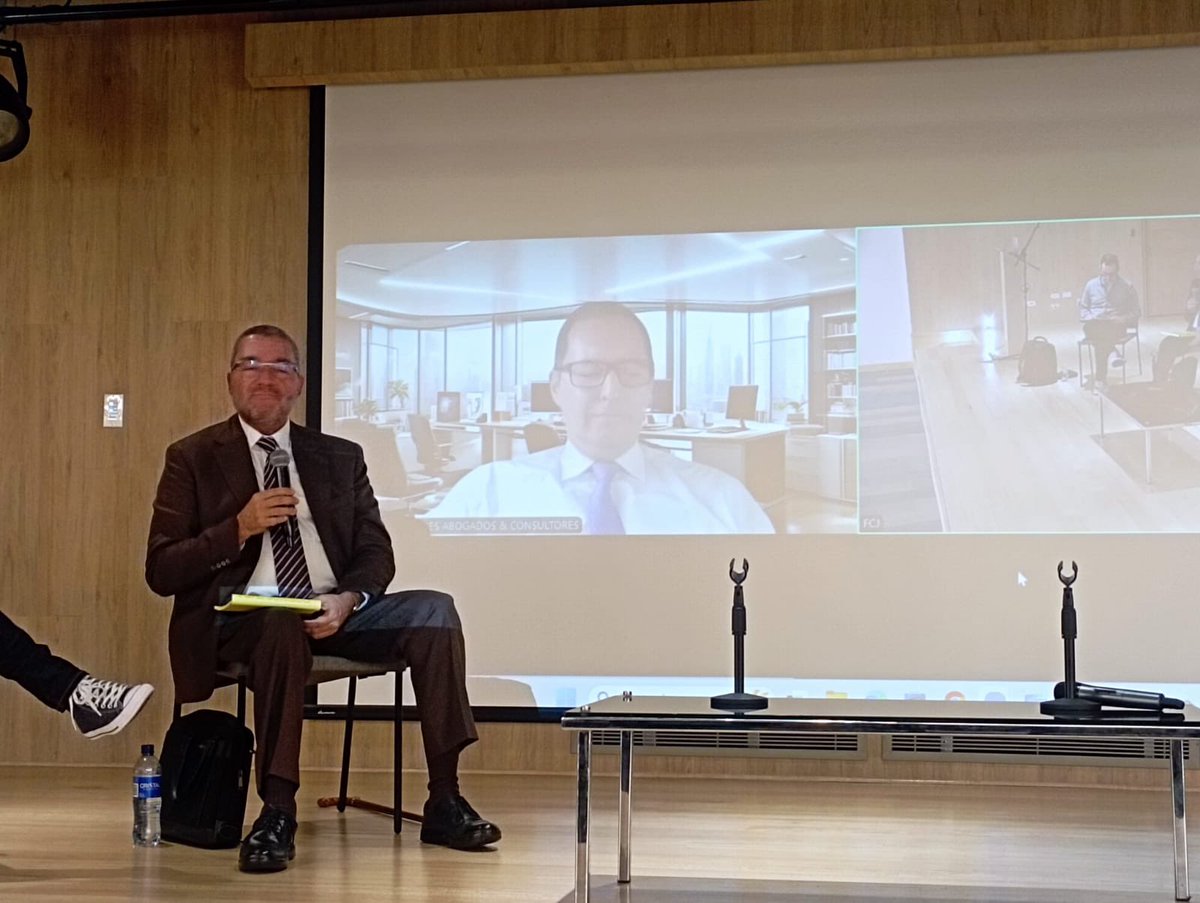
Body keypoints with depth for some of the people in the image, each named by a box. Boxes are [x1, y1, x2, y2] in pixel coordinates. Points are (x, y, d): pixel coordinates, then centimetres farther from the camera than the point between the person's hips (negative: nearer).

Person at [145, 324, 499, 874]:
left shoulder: (340, 457, 16)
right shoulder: (193, 459, 7)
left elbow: (376, 553, 10)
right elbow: (161, 572, 0)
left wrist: (348, 600, -13)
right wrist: (239, 528, -15)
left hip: (333, 614, 4)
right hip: (241, 618, -3)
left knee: (433, 609, -21)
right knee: (281, 622, -38)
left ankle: (444, 803, -20)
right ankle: (277, 813, -35)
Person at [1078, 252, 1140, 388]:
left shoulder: (1127, 287, 9)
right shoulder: (1091, 285, 14)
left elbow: (1135, 311, 11)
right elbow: (1083, 308, 18)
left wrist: (1123, 319, -11)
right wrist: (1089, 318, -4)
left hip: (1116, 326, -2)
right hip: (1095, 324, 2)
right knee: (1088, 327, -38)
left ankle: (1101, 376, -36)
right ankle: (1113, 352, -41)